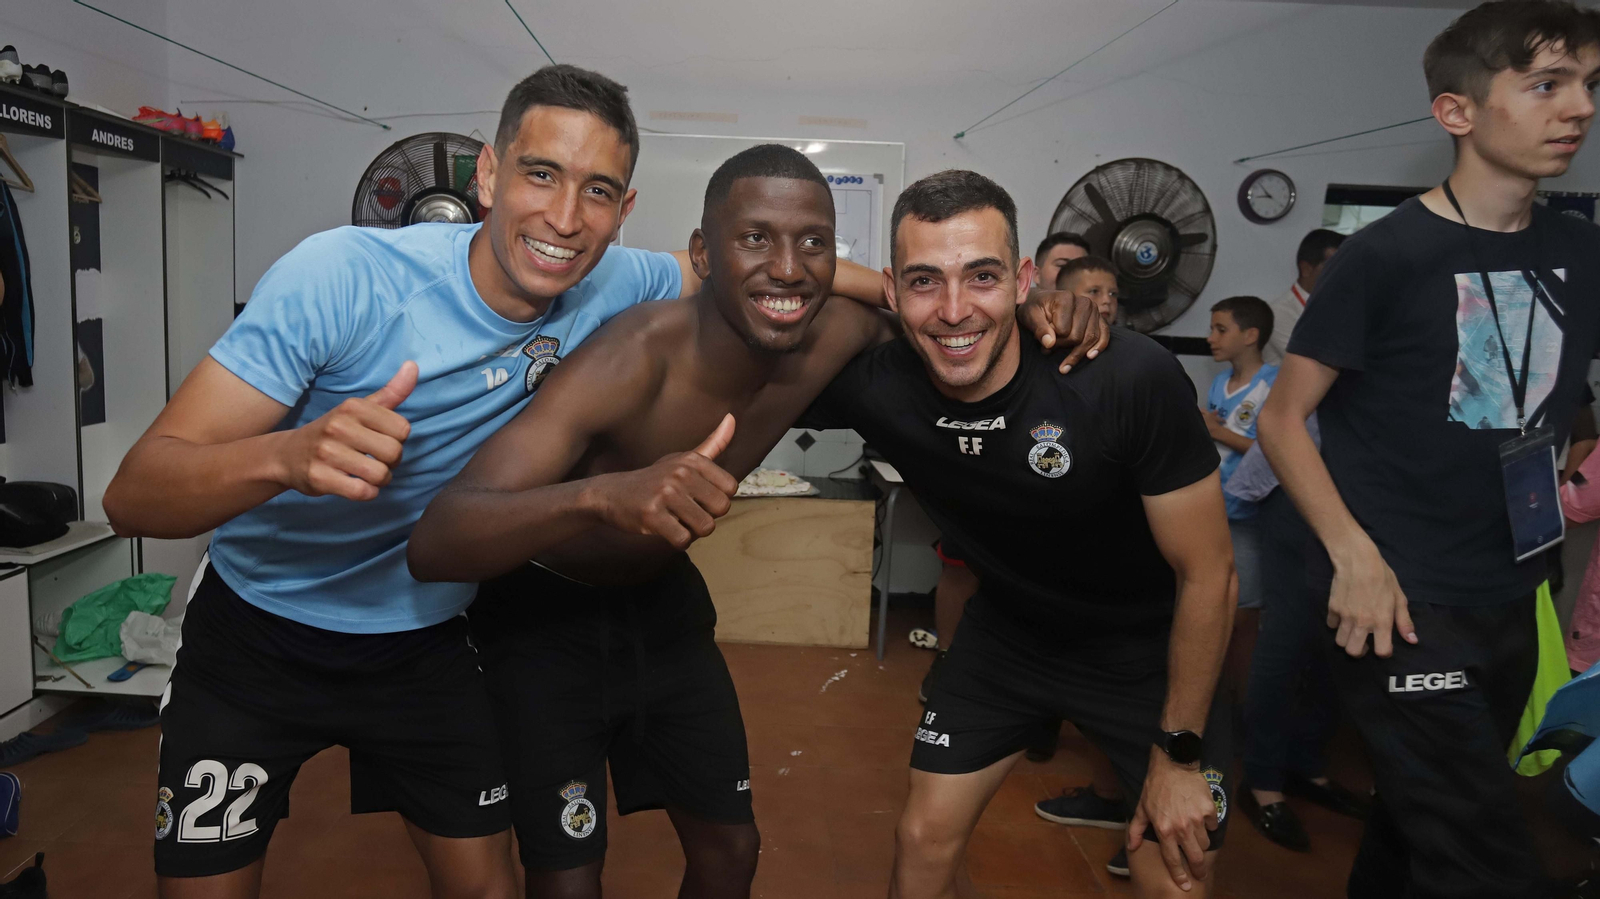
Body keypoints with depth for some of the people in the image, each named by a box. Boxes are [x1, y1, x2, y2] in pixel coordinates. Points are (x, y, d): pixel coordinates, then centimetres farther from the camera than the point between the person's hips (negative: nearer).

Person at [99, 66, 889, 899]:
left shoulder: (611, 290, -16)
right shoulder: (342, 276, -29)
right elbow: (132, 495, -29)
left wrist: (887, 288, -7)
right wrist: (290, 456, -50)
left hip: (426, 637, 3)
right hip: (255, 634, -2)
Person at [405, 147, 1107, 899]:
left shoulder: (834, 338, -18)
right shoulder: (634, 359, -35)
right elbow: (433, 542, -41)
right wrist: (604, 495, -60)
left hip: (662, 598, 5)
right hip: (543, 613, -5)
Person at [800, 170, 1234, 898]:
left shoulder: (1132, 379, -32)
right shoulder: (872, 382, -24)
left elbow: (1207, 573, -19)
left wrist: (1179, 752, -12)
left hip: (1144, 648, -2)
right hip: (1005, 633, 3)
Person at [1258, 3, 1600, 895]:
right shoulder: (1388, 255, -13)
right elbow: (1283, 419, -11)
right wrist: (1354, 555, -20)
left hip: (1513, 599, 7)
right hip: (1404, 597, -6)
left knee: (1423, 824, 21)